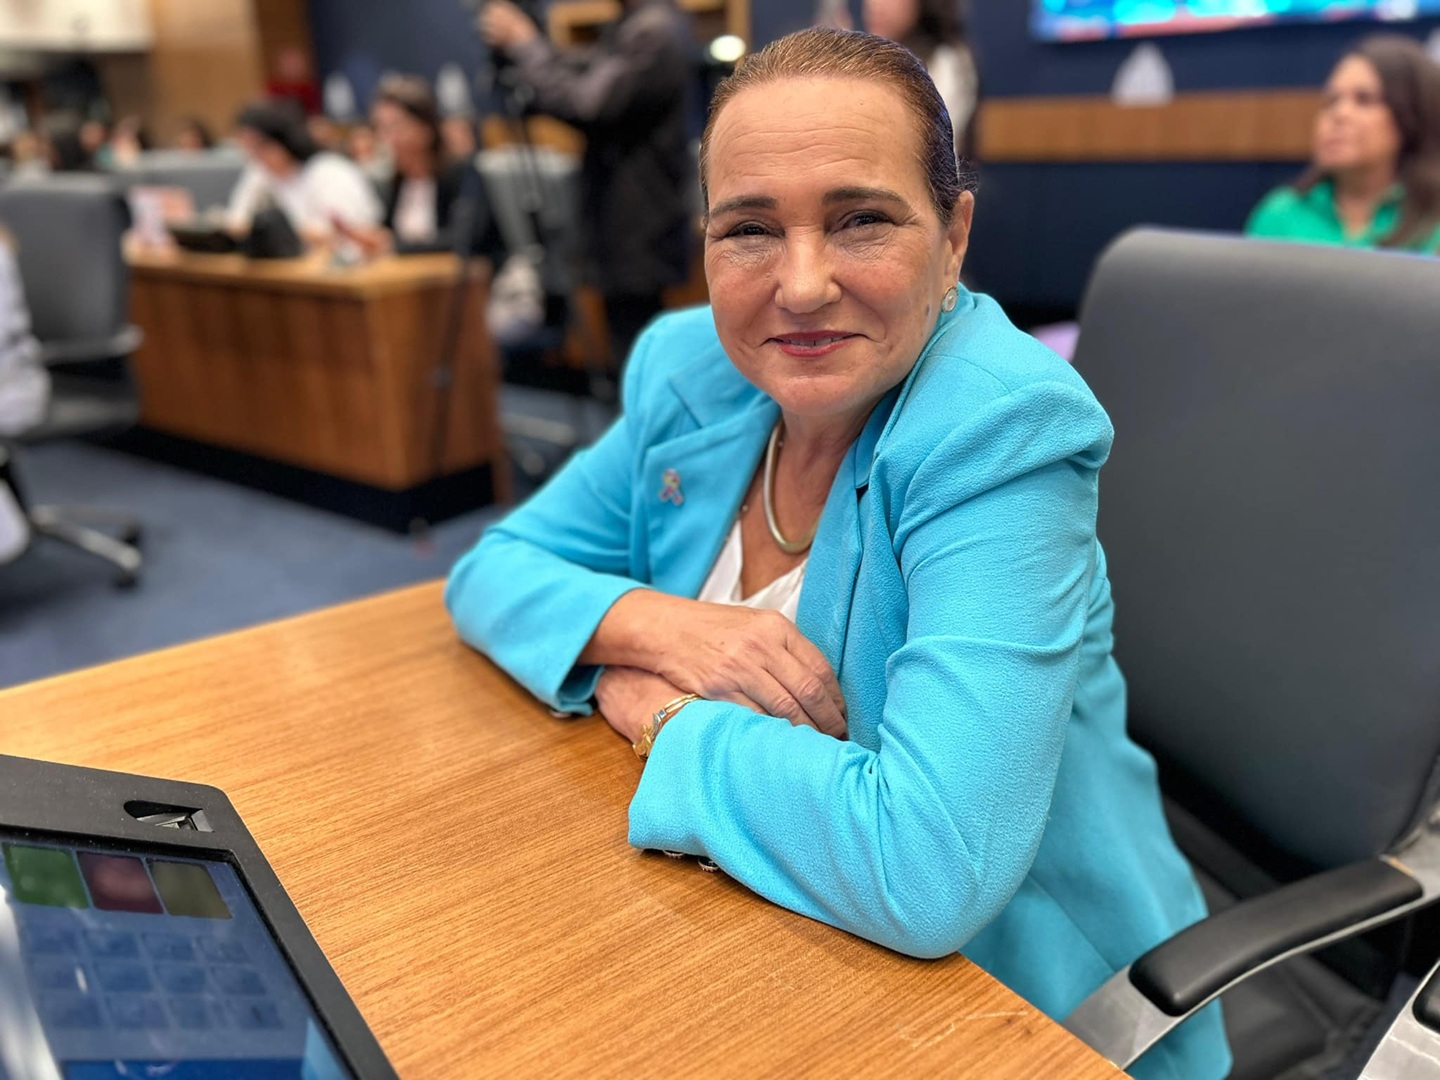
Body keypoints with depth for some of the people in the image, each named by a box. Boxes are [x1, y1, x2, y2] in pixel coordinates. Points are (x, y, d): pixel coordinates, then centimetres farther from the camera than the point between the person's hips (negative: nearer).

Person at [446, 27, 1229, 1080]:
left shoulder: (1001, 433, -27)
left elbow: (923, 871, -35)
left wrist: (663, 716, -22)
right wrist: (648, 625, -19)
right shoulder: (691, 373, -6)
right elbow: (493, 568, 1)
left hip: (1007, 994, -5)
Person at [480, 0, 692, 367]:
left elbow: (586, 103, -23)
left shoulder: (653, 31, -17)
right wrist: (520, 39, 2)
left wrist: (523, 43, -13)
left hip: (639, 237, -10)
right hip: (628, 231, 10)